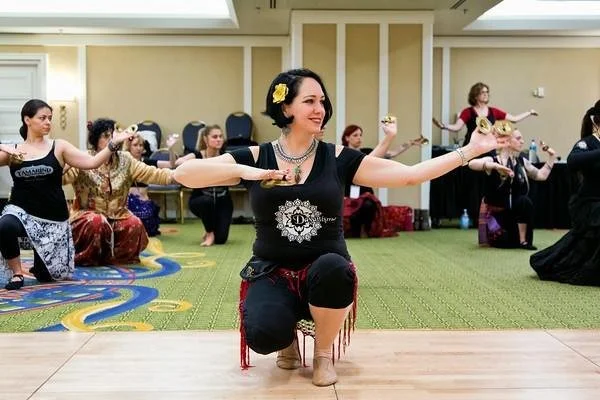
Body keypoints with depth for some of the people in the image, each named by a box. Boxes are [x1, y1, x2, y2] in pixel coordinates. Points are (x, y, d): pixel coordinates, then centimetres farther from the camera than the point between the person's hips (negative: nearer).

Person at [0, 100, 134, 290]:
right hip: (20, 211, 0)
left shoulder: (59, 147, 1)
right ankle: (17, 273, -11)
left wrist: (113, 143, -18)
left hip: (52, 218, 1)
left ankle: (40, 263, 44)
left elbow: (91, 162, -7)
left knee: (47, 275, 4)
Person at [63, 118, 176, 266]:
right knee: (98, 223, -34)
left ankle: (110, 257, 1)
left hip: (117, 216, 4)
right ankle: (86, 258, -7)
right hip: (87, 216, -3)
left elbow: (151, 174, -6)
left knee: (135, 225, -23)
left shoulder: (124, 160, 3)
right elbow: (61, 177, -22)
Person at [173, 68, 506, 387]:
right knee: (263, 335, -31)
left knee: (333, 266, -35)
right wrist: (245, 172, -22)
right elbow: (183, 173, -10)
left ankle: (324, 353, -4)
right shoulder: (255, 157, -1)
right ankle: (289, 339, 11)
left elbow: (410, 175, -3)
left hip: (325, 273, 1)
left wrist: (470, 151, -8)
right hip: (271, 272, -1)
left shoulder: (338, 159, 1)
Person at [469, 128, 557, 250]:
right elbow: (471, 164, -32)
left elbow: (541, 175, 14)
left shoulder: (522, 162, 5)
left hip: (514, 210, 5)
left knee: (524, 201, -30)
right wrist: (495, 166, -45)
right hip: (495, 211, -4)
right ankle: (494, 234, 11)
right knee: (506, 242, -25)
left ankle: (523, 241, -17)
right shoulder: (492, 160, -12)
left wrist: (552, 157, 5)